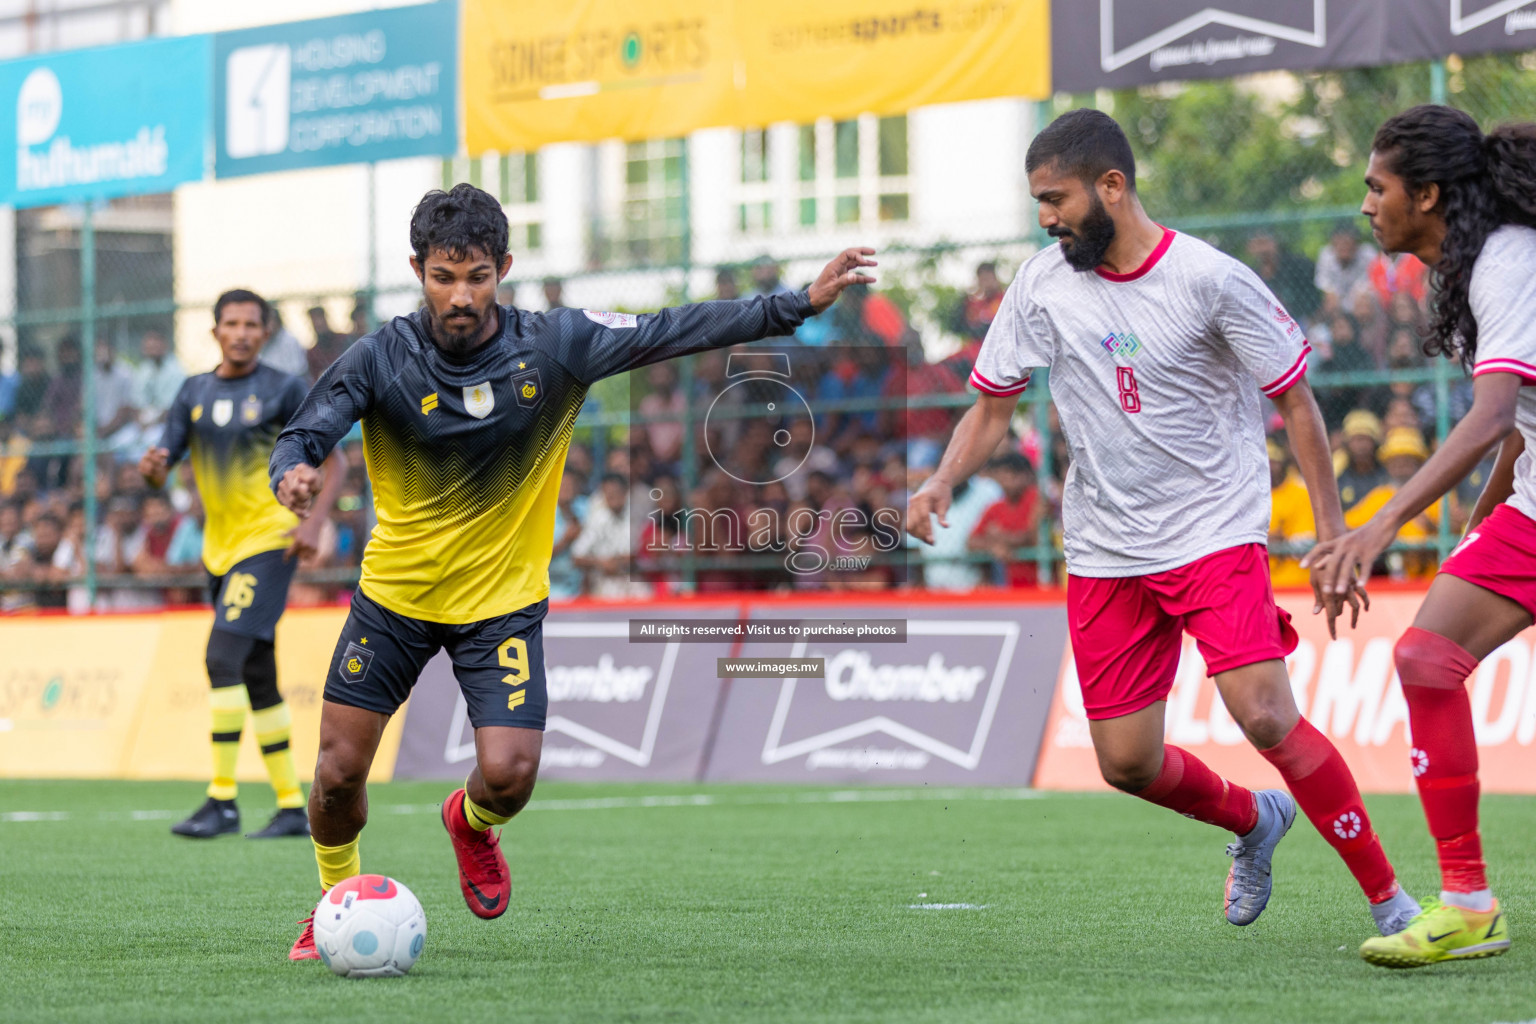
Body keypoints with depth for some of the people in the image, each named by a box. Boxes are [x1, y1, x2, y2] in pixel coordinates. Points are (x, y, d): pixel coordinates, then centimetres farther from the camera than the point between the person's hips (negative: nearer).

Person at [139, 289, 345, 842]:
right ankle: (292, 806, 17)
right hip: (220, 548, 6)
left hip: (268, 542, -6)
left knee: (223, 657, -19)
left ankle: (222, 798, -17)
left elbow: (331, 462, -2)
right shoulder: (194, 392, 10)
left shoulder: (284, 390, -5)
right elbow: (162, 471, 6)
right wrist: (151, 468, -18)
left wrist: (314, 522, -18)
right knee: (258, 679, 10)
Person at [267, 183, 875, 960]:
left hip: (503, 602, 0)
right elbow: (303, 436, -18)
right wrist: (293, 474, -43)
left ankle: (471, 822, 25)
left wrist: (801, 304, -17)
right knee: (339, 771, -1)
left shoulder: (556, 346, -14)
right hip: (394, 595, 0)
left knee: (509, 775, -13)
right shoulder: (382, 358, -15)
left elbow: (673, 332, -12)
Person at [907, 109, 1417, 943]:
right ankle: (1253, 823, 33)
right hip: (1104, 554, 4)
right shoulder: (1043, 284, 0)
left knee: (1266, 718, -21)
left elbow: (1294, 400, -4)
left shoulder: (1211, 279, -12)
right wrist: (943, 480, -11)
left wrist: (1330, 530, -7)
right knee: (1127, 764, 2)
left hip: (1216, 534, -4)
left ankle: (1388, 896, -7)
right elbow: (992, 405, 8)